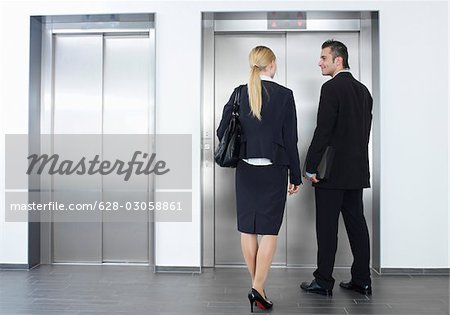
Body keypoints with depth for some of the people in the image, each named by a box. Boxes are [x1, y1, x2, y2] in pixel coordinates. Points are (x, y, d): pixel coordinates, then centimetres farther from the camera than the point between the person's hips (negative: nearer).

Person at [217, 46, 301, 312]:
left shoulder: (239, 93, 1)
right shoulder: (284, 95, -6)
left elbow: (223, 132, 2)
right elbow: (291, 140, -6)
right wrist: (296, 177, 2)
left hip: (245, 170, 3)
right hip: (274, 170, -3)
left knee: (248, 228, 11)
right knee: (269, 230, 4)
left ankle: (258, 285, 21)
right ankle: (258, 287, 0)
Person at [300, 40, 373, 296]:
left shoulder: (332, 88, -11)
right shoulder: (363, 90, 14)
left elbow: (323, 130, -17)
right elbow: (366, 129, 16)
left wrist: (311, 167, -12)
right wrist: (356, 159, 20)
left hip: (333, 170, -8)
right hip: (357, 170, 8)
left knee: (327, 226, 0)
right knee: (357, 222, 12)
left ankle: (324, 282, 9)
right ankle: (362, 280, 20)